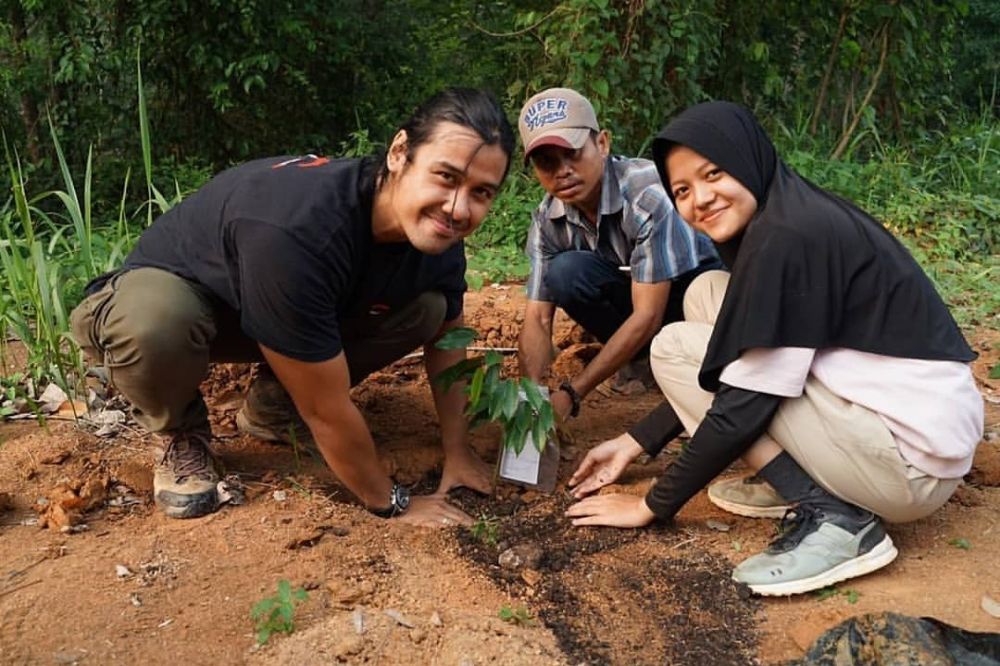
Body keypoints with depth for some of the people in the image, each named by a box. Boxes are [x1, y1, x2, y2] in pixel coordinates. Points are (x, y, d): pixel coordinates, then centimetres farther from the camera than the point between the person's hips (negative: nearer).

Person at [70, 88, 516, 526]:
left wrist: (458, 452, -3)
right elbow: (327, 412, -33)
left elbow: (446, 336, 0)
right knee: (151, 324, -40)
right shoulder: (297, 230, -42)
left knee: (426, 309, -12)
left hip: (285, 312, 6)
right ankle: (180, 434, -4)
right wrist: (390, 503, -20)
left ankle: (274, 404, 8)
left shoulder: (437, 233, -19)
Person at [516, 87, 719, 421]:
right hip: (628, 291, 4)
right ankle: (642, 357, -4)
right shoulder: (547, 220, -14)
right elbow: (537, 317, -15)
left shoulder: (649, 191, -32)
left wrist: (571, 393, -33)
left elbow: (647, 315, -32)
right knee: (564, 272, -27)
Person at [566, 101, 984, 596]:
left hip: (913, 460, -10)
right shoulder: (790, 215, 10)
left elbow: (746, 403, -18)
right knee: (706, 294, 8)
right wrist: (635, 442, 14)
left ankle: (829, 517, -10)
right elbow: (716, 380, 15)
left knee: (675, 348, -7)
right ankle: (802, 479, 9)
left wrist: (653, 505, -6)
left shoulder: (785, 237, -19)